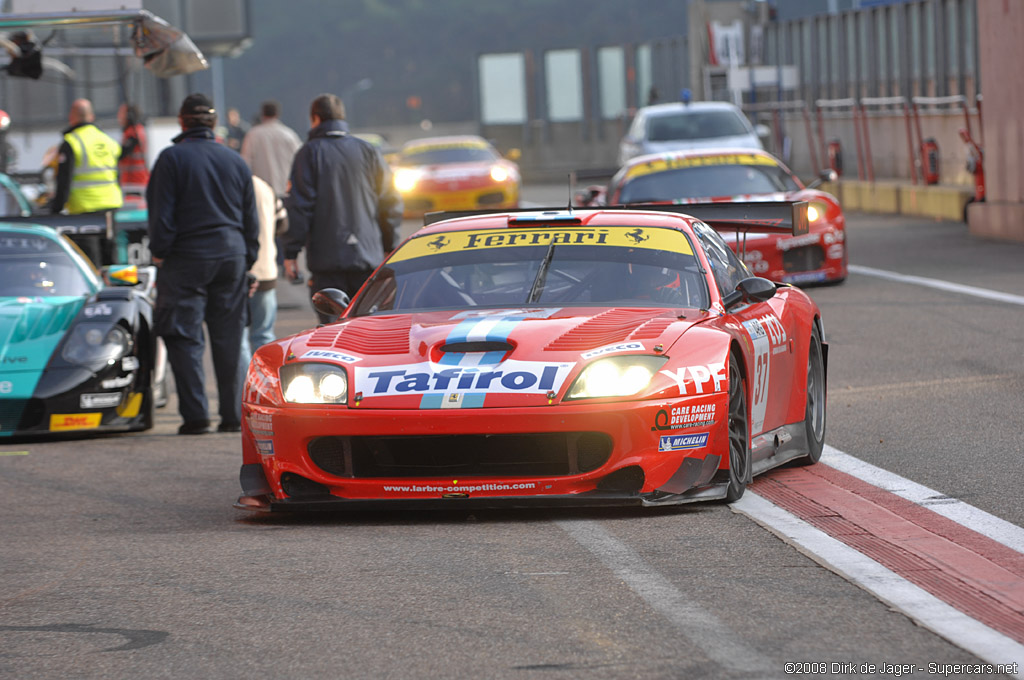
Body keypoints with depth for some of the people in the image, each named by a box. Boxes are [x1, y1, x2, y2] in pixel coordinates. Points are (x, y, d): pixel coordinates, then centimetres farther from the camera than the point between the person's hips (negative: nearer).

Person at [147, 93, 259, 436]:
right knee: (229, 339, 8)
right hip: (231, 254, 4)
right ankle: (232, 416, 8)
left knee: (185, 337, -1)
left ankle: (195, 415, -8)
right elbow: (250, 218, 13)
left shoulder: (172, 159, -6)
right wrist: (247, 260, 18)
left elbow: (162, 214, -9)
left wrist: (159, 252, 0)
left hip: (187, 256, -4)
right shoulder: (235, 161, 9)